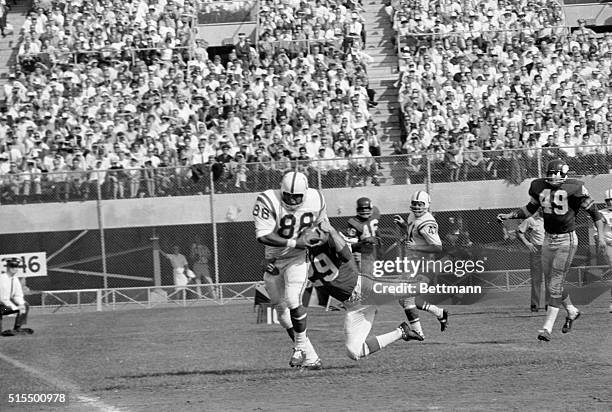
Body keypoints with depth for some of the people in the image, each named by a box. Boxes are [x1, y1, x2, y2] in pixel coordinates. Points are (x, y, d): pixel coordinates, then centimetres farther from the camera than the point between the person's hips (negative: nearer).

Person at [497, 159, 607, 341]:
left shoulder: (573, 188, -13)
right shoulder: (540, 186, 3)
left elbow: (593, 211, -6)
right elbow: (530, 209, 20)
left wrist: (600, 235, -12)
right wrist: (510, 215, 9)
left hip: (566, 240, -6)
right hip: (548, 240, 6)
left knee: (555, 285, -7)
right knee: (550, 283, 13)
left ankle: (547, 327, -4)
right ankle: (571, 311, 38)